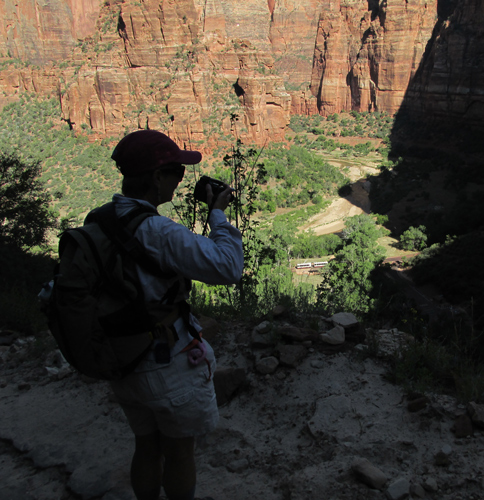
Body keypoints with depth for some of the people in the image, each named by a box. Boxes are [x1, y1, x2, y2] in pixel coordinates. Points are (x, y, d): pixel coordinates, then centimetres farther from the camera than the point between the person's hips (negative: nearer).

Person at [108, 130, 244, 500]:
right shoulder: (157, 232, -27)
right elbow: (228, 268, -29)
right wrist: (218, 215, -15)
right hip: (171, 367, -7)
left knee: (147, 448, 26)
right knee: (180, 453, 18)